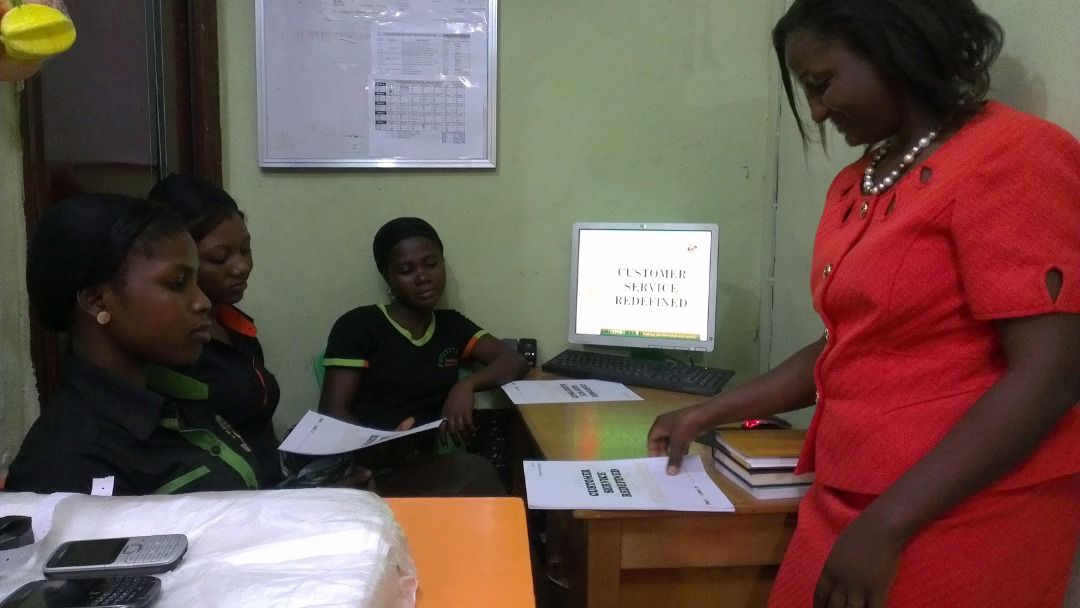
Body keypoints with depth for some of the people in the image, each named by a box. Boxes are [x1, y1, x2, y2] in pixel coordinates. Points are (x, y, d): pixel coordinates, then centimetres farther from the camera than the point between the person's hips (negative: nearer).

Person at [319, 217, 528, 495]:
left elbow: (513, 361, 8)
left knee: (478, 471, -31)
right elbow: (332, 412, -5)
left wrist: (466, 385, -13)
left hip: (425, 461, 5)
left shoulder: (452, 325, 18)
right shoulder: (357, 326, 2)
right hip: (365, 467, -4)